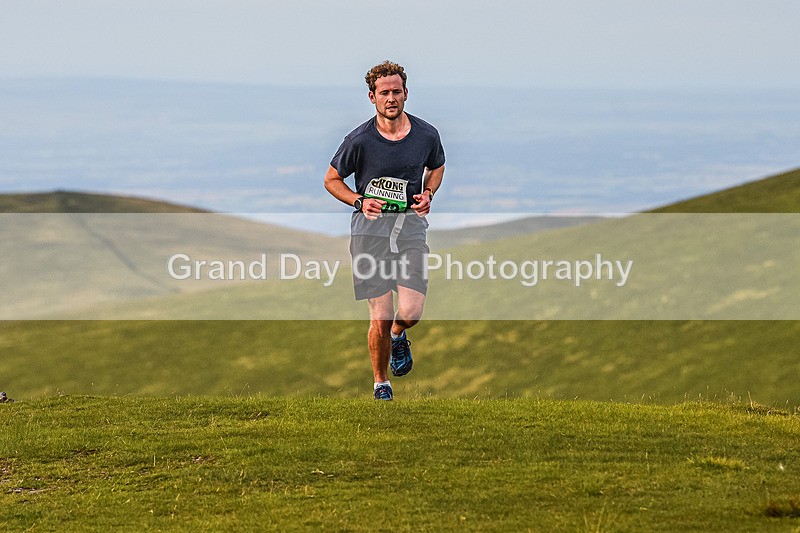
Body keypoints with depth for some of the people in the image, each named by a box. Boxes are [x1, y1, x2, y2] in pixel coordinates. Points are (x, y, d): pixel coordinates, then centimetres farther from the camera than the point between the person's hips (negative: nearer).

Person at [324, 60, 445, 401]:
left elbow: (437, 167, 23)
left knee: (410, 312, -12)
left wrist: (428, 194, 3)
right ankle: (380, 383, 16)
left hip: (411, 224, 2)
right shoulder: (360, 140, -6)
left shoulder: (427, 135, 1)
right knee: (380, 318, -8)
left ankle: (398, 337, 26)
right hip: (370, 226, -2)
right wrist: (360, 202, -11)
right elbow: (331, 179, 6)